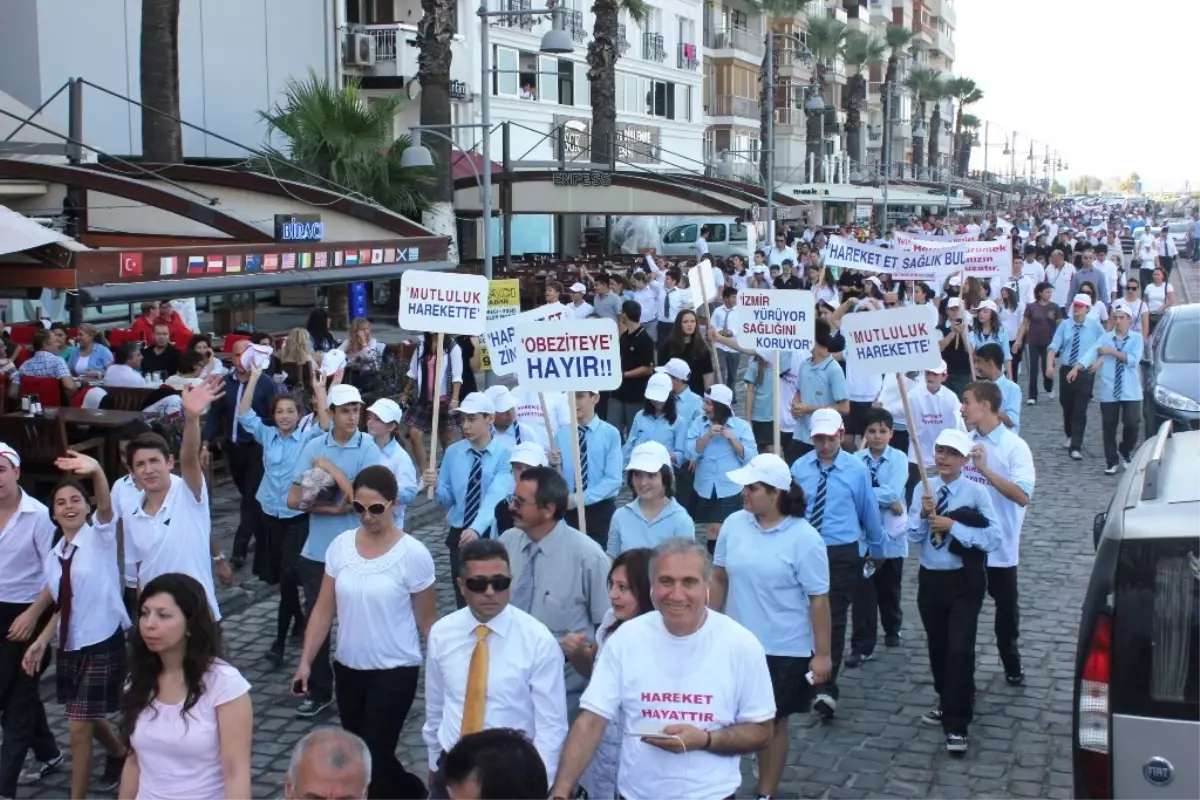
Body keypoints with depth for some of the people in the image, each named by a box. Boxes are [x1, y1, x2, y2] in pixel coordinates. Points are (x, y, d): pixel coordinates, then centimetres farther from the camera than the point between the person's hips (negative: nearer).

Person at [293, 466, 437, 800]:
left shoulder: (413, 554, -13)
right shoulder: (340, 545, -1)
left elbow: (427, 620, -7)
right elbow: (324, 610, 3)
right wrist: (305, 661, -2)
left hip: (394, 671, -5)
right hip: (348, 668, 5)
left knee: (374, 756, -5)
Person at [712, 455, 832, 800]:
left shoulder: (803, 537, -15)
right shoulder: (734, 524, -4)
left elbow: (819, 599, -11)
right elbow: (719, 578, 7)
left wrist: (822, 654, -10)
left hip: (784, 651, -3)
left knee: (772, 722, 12)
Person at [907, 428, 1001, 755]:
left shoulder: (976, 493, -11)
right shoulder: (924, 488, 1)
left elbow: (992, 538, -18)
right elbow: (913, 535, -1)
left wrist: (954, 526, -22)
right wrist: (924, 514, -19)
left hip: (964, 581, -4)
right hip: (930, 578, 4)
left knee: (960, 649, -9)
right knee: (937, 647, 17)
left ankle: (956, 725, 1)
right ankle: (948, 704, 39)